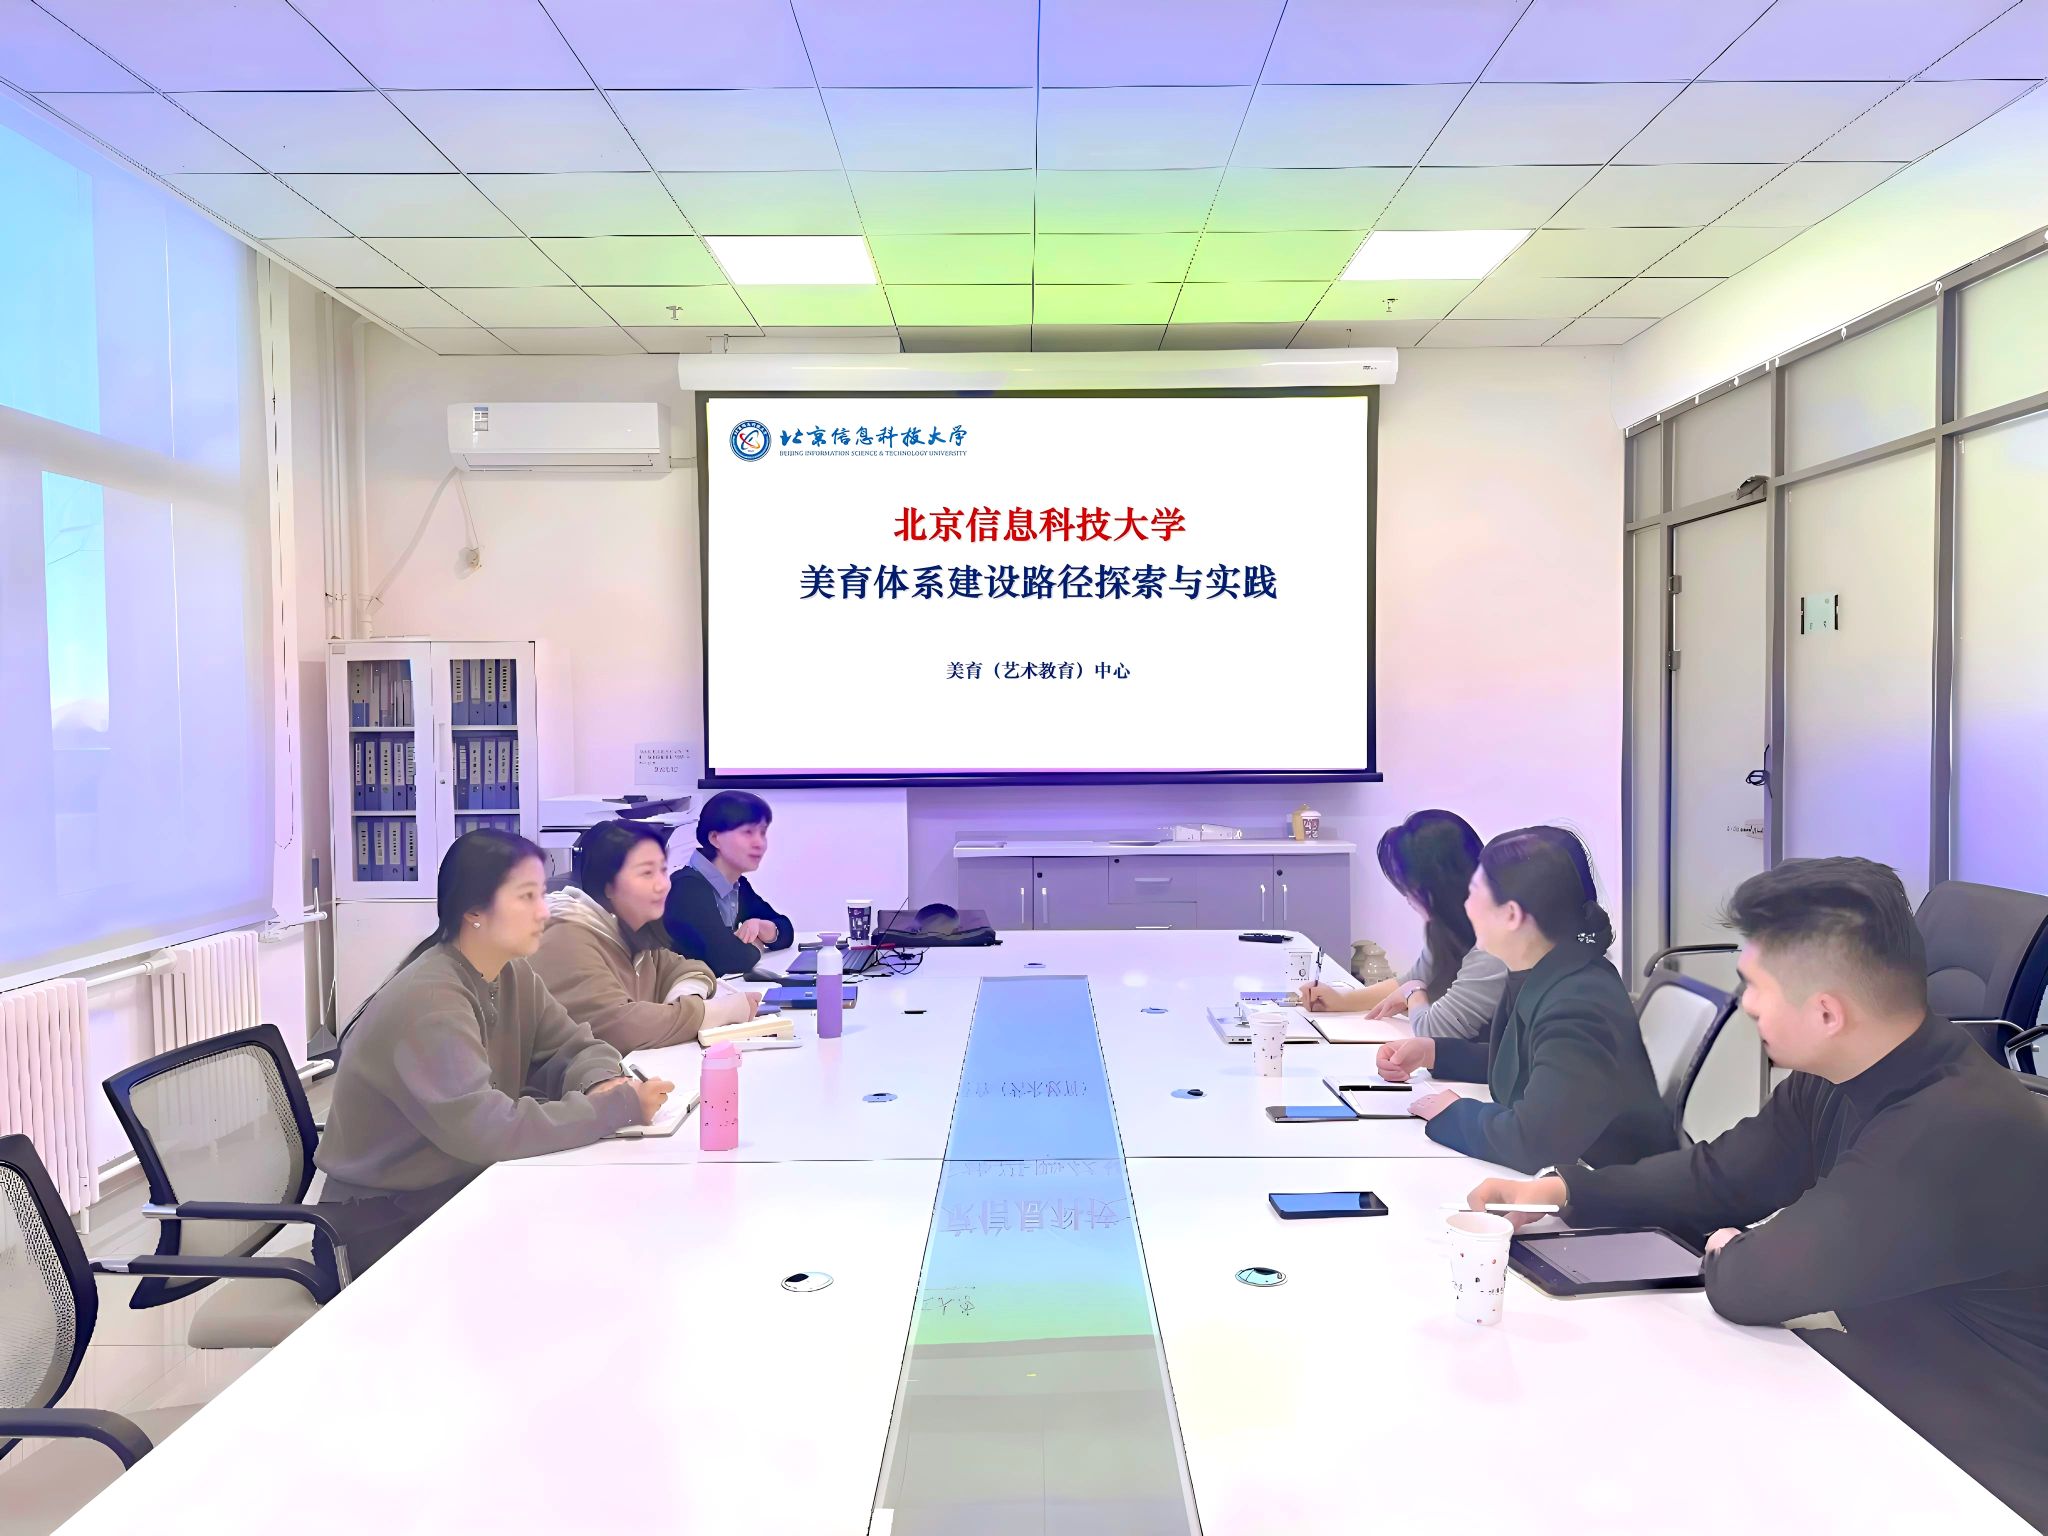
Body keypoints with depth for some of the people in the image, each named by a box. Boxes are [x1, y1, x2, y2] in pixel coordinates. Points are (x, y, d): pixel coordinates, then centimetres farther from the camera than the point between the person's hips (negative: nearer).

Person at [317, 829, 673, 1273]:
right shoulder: (428, 1002, -26)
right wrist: (621, 1106, -29)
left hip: (462, 1185, 7)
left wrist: (602, 1084, -20)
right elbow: (488, 1130, -32)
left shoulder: (511, 973, 0)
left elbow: (576, 1047, 4)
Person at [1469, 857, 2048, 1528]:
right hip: (1868, 1409, 7)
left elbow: (1752, 1282, -28)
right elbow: (1716, 1176, 8)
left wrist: (1727, 1254, -5)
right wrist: (1562, 1190, -1)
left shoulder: (1963, 1131, -32)